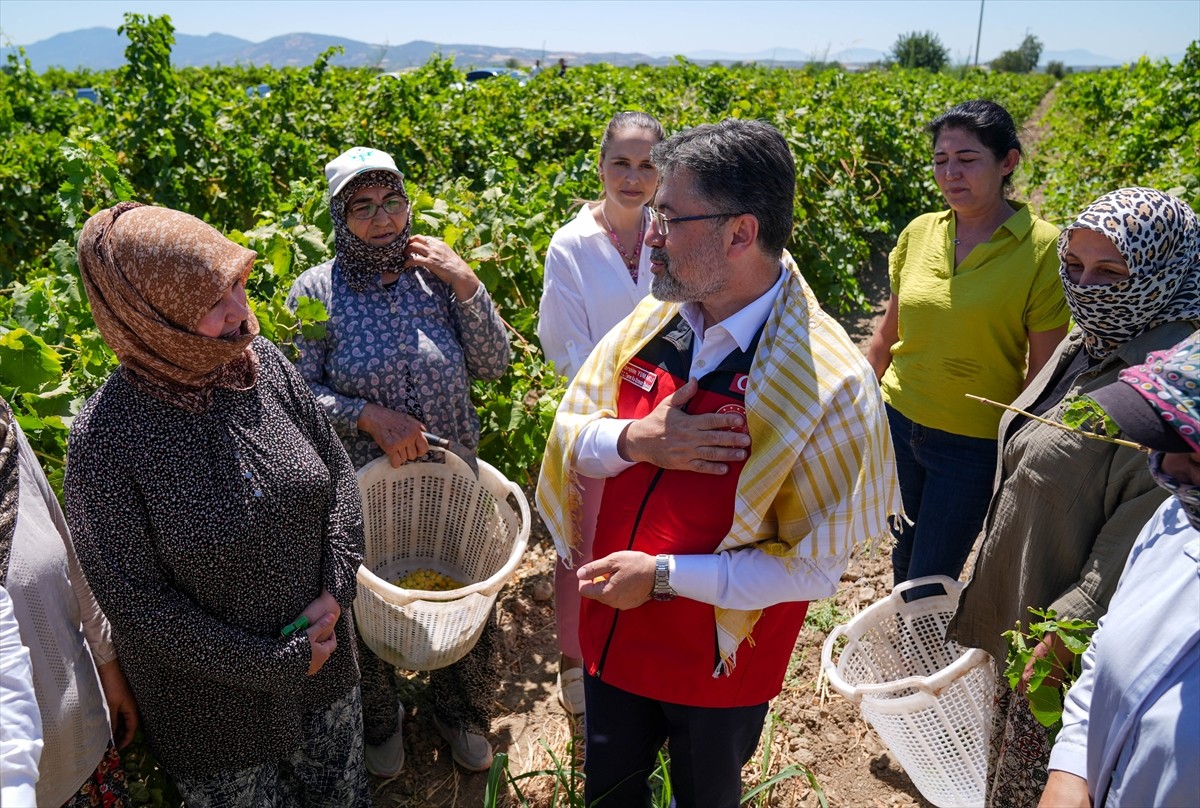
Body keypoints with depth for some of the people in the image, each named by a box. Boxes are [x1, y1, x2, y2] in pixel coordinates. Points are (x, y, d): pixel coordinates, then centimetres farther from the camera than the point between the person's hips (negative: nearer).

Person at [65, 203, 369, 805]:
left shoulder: (262, 362, -11)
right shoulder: (107, 435, -23)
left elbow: (338, 470, 0)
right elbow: (135, 598, -19)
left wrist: (336, 592, -11)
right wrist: (277, 664, -16)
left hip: (320, 648, 4)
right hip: (214, 699, -4)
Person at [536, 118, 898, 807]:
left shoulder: (831, 384, -25)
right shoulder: (656, 321, -9)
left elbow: (815, 566, -21)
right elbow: (571, 433, -1)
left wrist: (665, 576, -24)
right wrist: (634, 441, -23)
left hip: (721, 666, -4)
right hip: (614, 636, 5)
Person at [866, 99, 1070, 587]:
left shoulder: (1043, 249, -14)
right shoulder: (919, 233, -2)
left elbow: (1043, 372, -10)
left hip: (975, 445, -4)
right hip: (898, 423, 4)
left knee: (928, 583, 5)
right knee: (904, 557, 21)